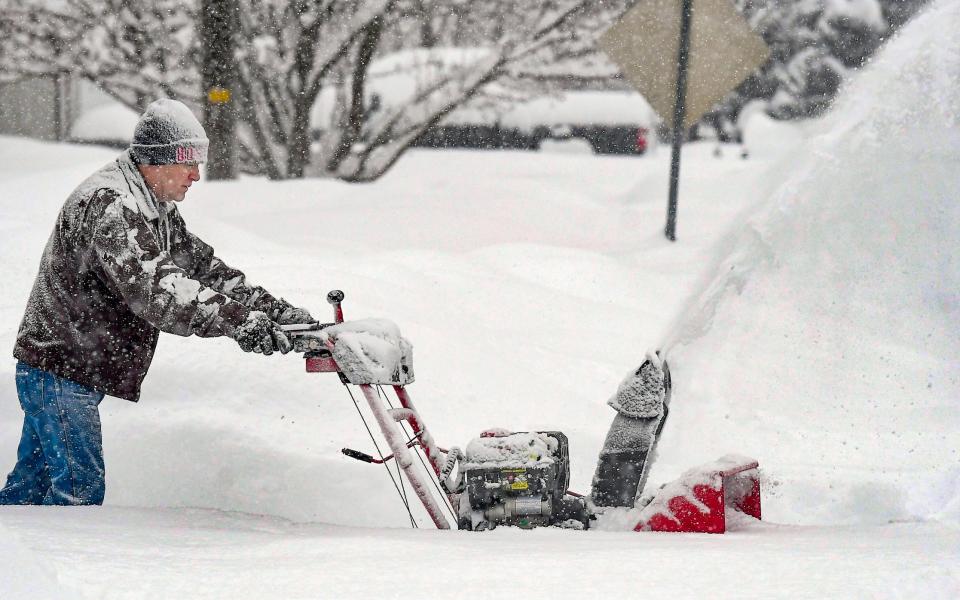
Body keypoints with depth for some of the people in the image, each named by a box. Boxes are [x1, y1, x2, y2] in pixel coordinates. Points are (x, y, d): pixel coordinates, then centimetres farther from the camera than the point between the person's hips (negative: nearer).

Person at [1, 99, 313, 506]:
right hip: (59, 369, -10)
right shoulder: (109, 205, -23)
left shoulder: (158, 210, 11)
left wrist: (270, 308, 1)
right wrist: (237, 320, -38)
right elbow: (154, 288, -33)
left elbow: (201, 266, 13)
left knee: (33, 483, 16)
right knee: (79, 489, -11)